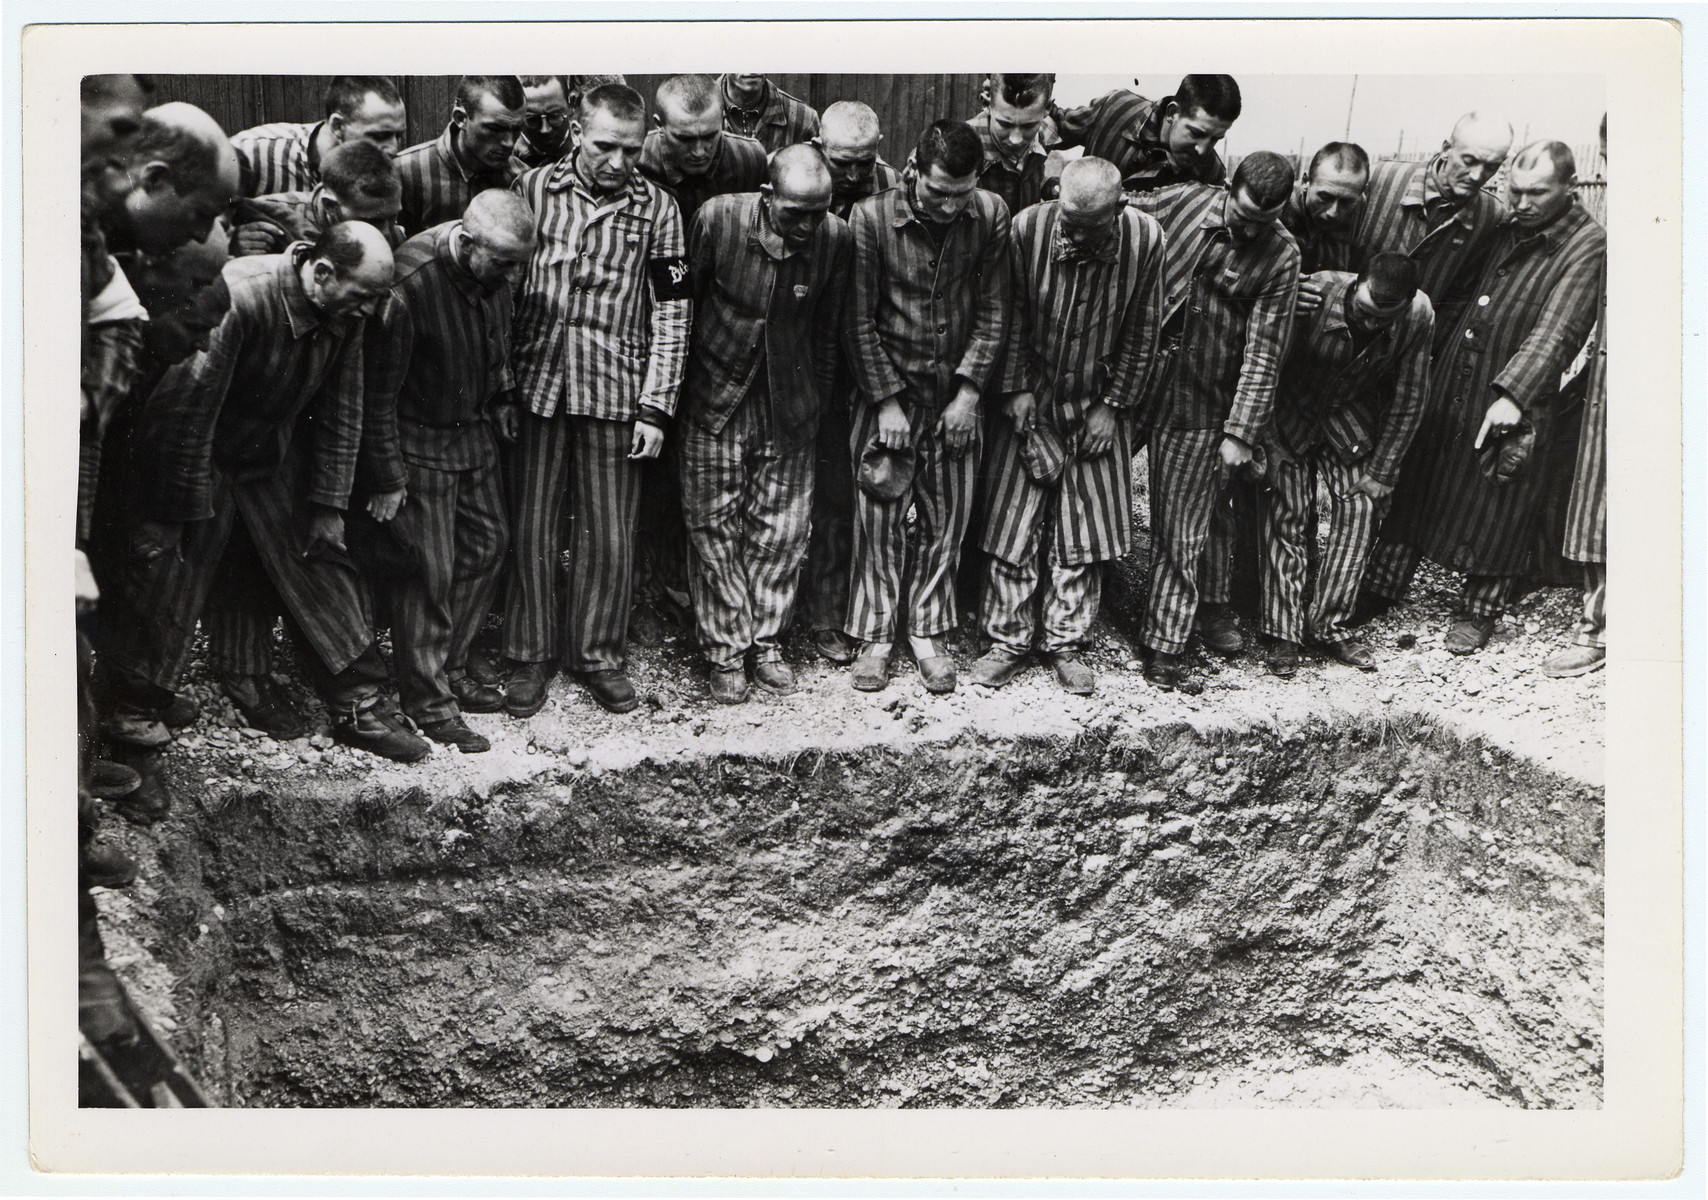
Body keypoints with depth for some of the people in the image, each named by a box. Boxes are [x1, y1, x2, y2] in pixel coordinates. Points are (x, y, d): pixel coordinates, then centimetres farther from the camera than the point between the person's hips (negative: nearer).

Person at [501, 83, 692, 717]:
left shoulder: (657, 208, 0)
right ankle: (529, 656, 20)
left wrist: (654, 408, -4)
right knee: (530, 530, 5)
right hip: (534, 386, 0)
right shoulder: (531, 189, 1)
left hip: (613, 395, 0)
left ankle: (598, 655, 22)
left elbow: (671, 313, 1)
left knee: (610, 535, 5)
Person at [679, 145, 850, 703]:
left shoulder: (835, 239, -10)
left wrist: (819, 401, 10)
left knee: (782, 530, 7)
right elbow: (682, 304, -2)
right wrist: (677, 389, 4)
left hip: (789, 406, 2)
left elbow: (828, 330, 4)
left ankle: (765, 643, 23)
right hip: (716, 402, -1)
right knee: (714, 528, 3)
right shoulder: (717, 219, -16)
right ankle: (725, 653, 15)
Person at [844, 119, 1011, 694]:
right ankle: (876, 637, 17)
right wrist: (887, 401, -11)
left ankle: (927, 631, 23)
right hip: (887, 391, -2)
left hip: (956, 395, 2)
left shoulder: (990, 215, -6)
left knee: (947, 520, 8)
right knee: (879, 521, 3)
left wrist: (969, 390, -7)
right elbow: (860, 321, -8)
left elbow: (991, 313, 0)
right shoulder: (871, 218, -13)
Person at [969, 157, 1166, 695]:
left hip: (1099, 407, 0)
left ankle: (1065, 644, 17)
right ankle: (1008, 641, 14)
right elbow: (1011, 317, -5)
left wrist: (1112, 405, -4)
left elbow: (1141, 334, -4)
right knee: (1012, 522, 0)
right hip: (1031, 399, 0)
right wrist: (1017, 388, -8)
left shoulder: (1145, 238, -14)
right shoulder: (1027, 228, -16)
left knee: (1084, 529, 3)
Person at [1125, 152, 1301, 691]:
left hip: (1204, 406, -1)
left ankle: (1165, 645, 19)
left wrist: (1240, 432, -11)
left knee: (1185, 527, 6)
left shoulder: (1280, 256, -7)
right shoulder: (1180, 203, -4)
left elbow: (1263, 353, -8)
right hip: (1141, 384, 1)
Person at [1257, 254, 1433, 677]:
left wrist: (1380, 472, -7)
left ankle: (1332, 626, 2)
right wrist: (1268, 446, -16)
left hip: (1352, 422, 2)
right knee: (1285, 515, -9)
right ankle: (1282, 634, -2)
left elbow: (1409, 400, -9)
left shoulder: (1419, 316, -21)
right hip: (1290, 415, -2)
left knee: (1361, 507, -10)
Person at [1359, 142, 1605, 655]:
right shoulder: (1507, 227, 9)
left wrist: (1513, 392, -30)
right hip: (1449, 383, 6)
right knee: (1415, 485, 11)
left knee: (1495, 506, 4)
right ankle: (1381, 589, 24)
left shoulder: (1588, 244, -11)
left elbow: (1558, 329, -21)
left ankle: (1480, 612, 20)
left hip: (1513, 402, -6)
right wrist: (1436, 358, 12)